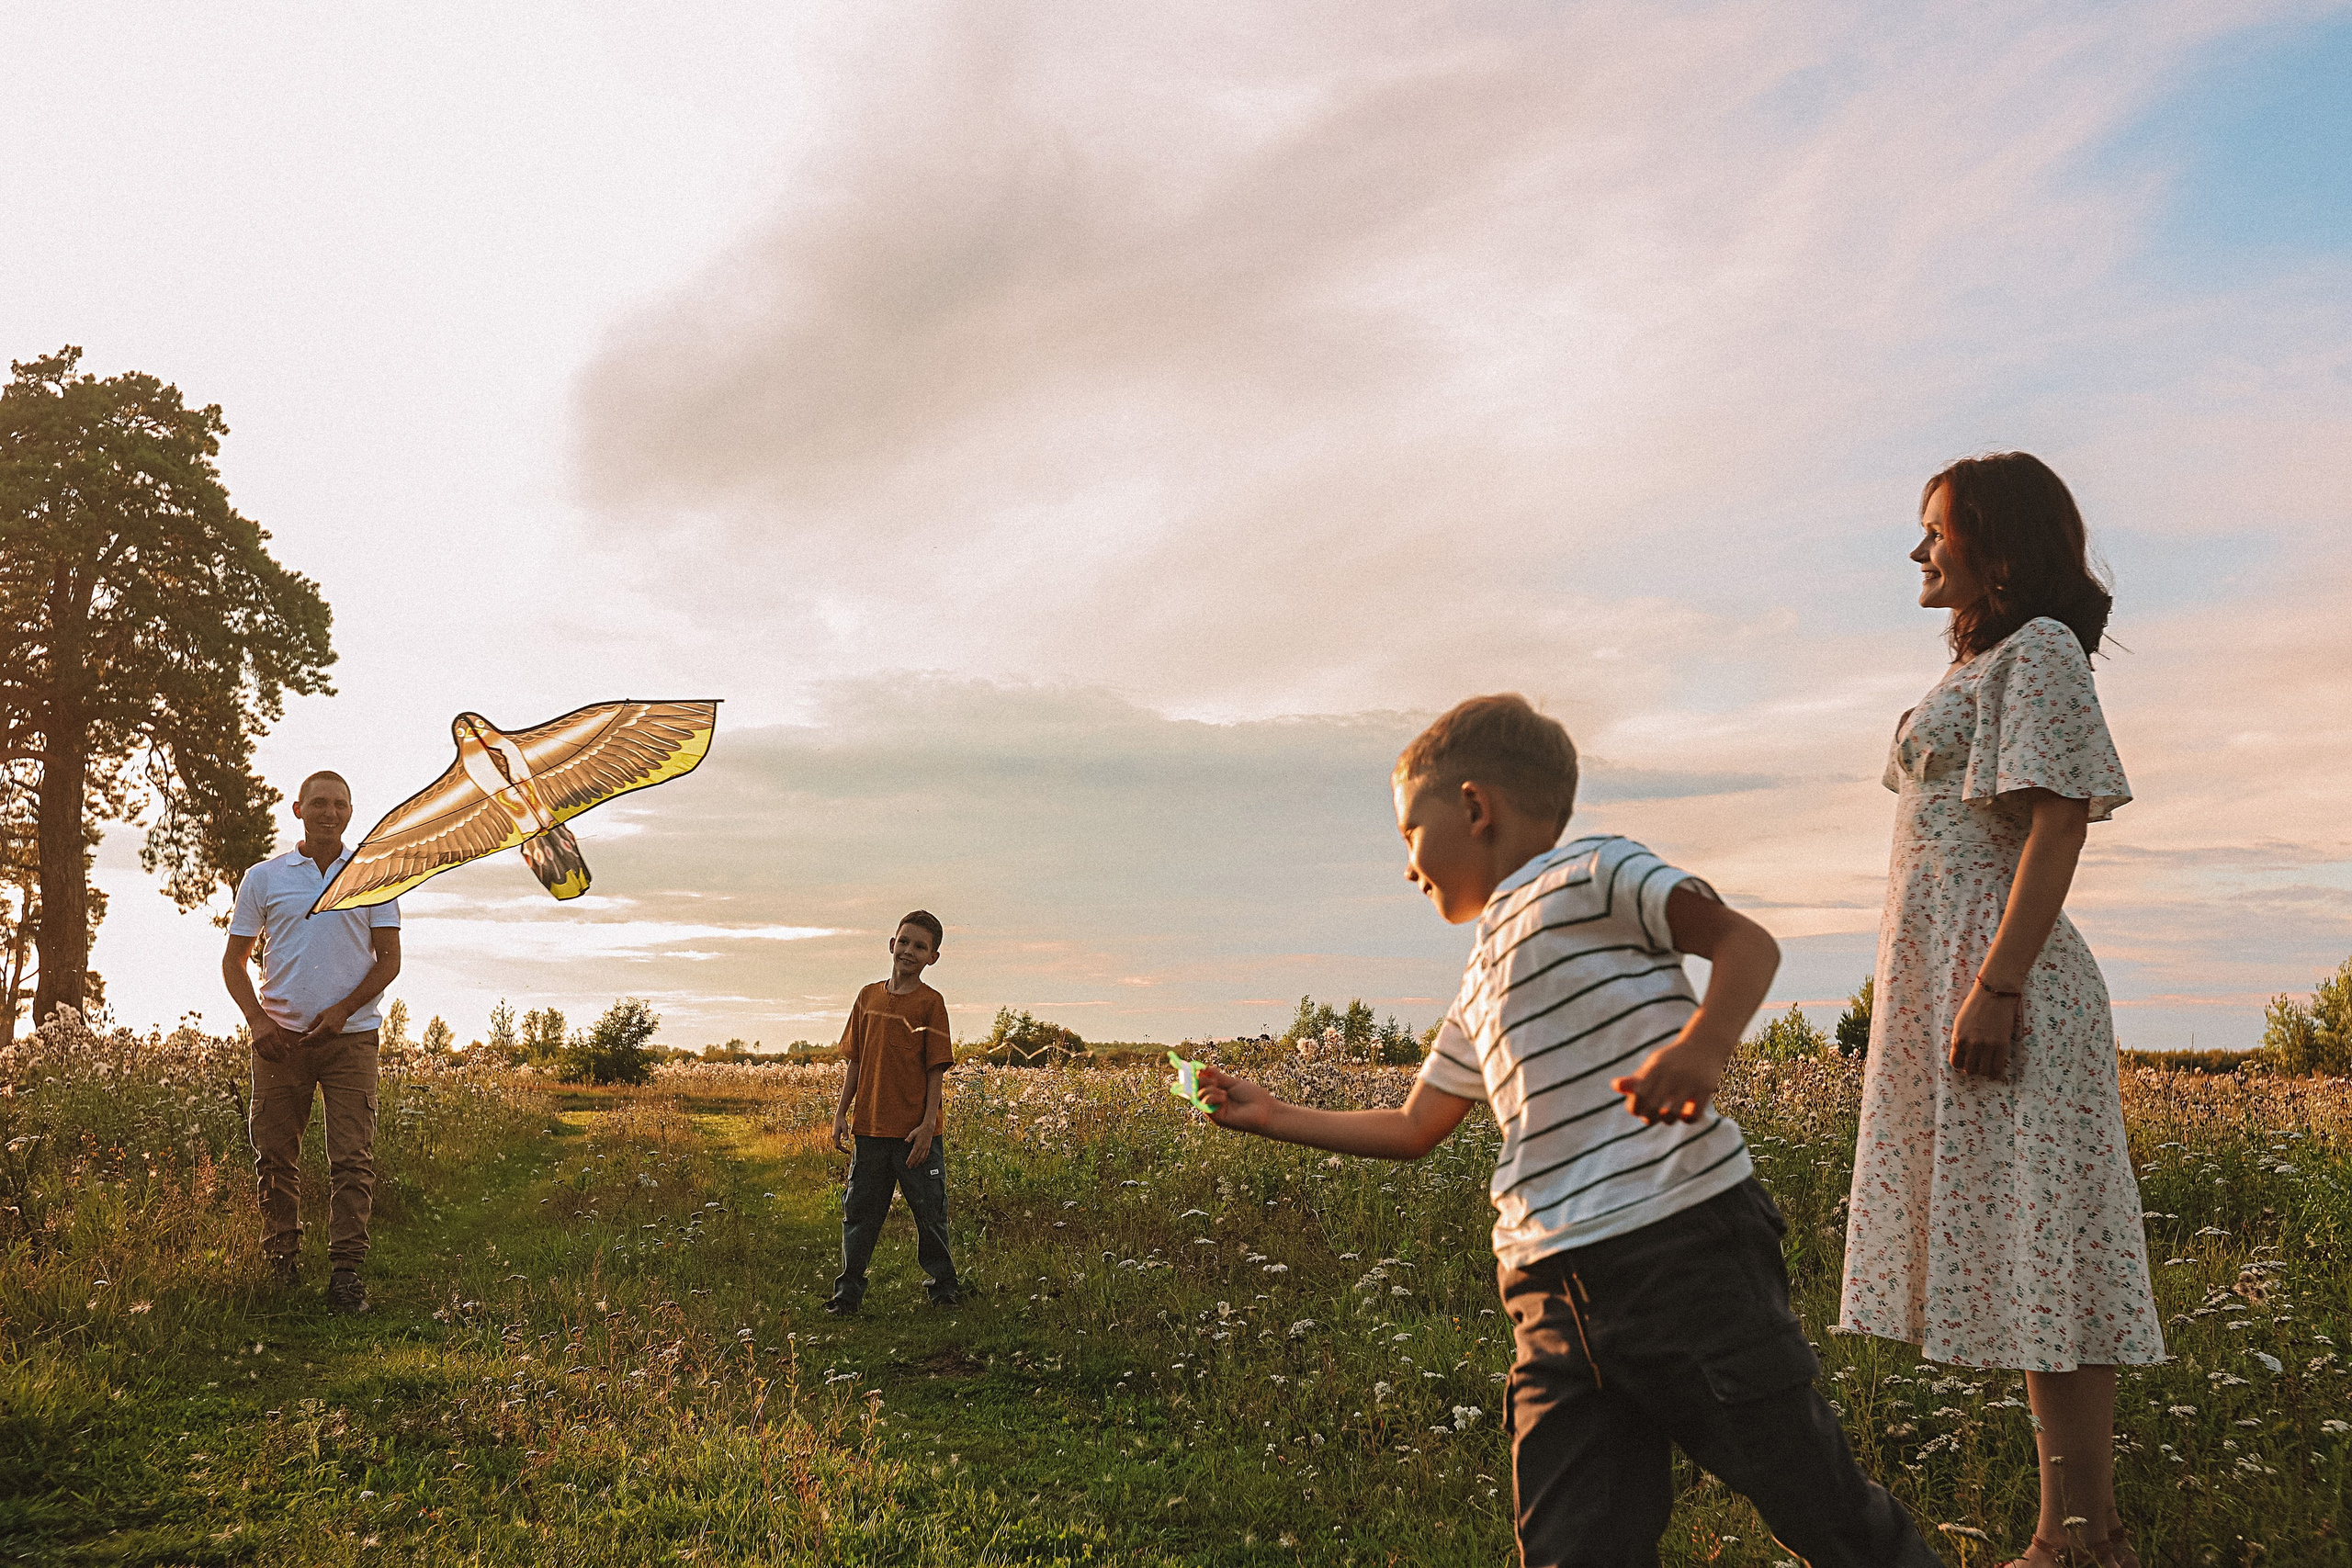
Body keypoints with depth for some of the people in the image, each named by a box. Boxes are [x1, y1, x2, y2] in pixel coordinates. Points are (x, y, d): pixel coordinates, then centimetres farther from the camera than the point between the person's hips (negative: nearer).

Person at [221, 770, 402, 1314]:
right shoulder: (263, 878, 7)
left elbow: (389, 959, 5)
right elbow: (234, 960, 10)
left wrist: (342, 1010, -9)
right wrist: (257, 1019, -5)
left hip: (350, 1036, -1)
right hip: (280, 1037, 1)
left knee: (352, 1160, -7)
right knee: (274, 1157, 6)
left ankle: (345, 1273, -4)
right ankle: (280, 1266, 20)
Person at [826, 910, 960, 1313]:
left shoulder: (930, 1003, -5)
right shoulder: (868, 997, 8)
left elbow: (937, 1069, -7)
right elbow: (855, 1061, 13)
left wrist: (928, 1123, -13)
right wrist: (842, 1113, 8)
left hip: (916, 1133, -4)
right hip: (869, 1128, 4)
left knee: (930, 1212, 6)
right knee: (859, 1211, 9)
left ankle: (943, 1288, 21)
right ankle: (848, 1291, 20)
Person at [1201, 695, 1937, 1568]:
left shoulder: (1587, 873, 1)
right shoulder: (1480, 991, 25)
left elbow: (1747, 940, -11)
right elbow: (1412, 1131, 33)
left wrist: (1702, 1043, -30)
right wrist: (1269, 1115, 33)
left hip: (1688, 1242, -7)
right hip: (1554, 1297, 7)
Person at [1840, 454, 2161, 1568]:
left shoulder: (2039, 650, -5)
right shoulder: (1982, 664, 23)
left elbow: (2058, 823, -16)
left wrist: (1995, 987, -23)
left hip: (2001, 980, -10)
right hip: (1943, 976, 10)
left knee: (2038, 1262, -9)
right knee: (2019, 1265, 8)